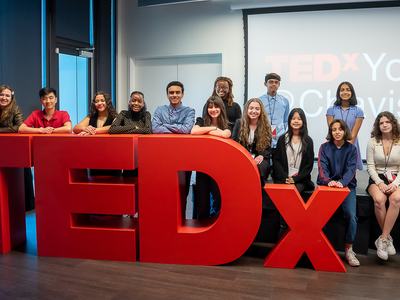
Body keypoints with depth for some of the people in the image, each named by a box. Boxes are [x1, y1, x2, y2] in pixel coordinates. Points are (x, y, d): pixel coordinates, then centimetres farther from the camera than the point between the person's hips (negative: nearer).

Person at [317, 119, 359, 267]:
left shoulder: (351, 148, 6)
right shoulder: (325, 147, 6)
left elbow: (351, 169, -5)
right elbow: (322, 168, -4)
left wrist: (342, 182, -25)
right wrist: (329, 181, -25)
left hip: (347, 186, 0)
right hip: (327, 185, 0)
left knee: (351, 215, -23)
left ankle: (348, 249, -7)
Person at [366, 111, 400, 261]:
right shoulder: (373, 142, 3)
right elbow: (370, 166, 1)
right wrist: (380, 183, -14)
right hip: (377, 179, 0)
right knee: (379, 200, -33)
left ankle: (382, 240, -26)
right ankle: (388, 238, -14)